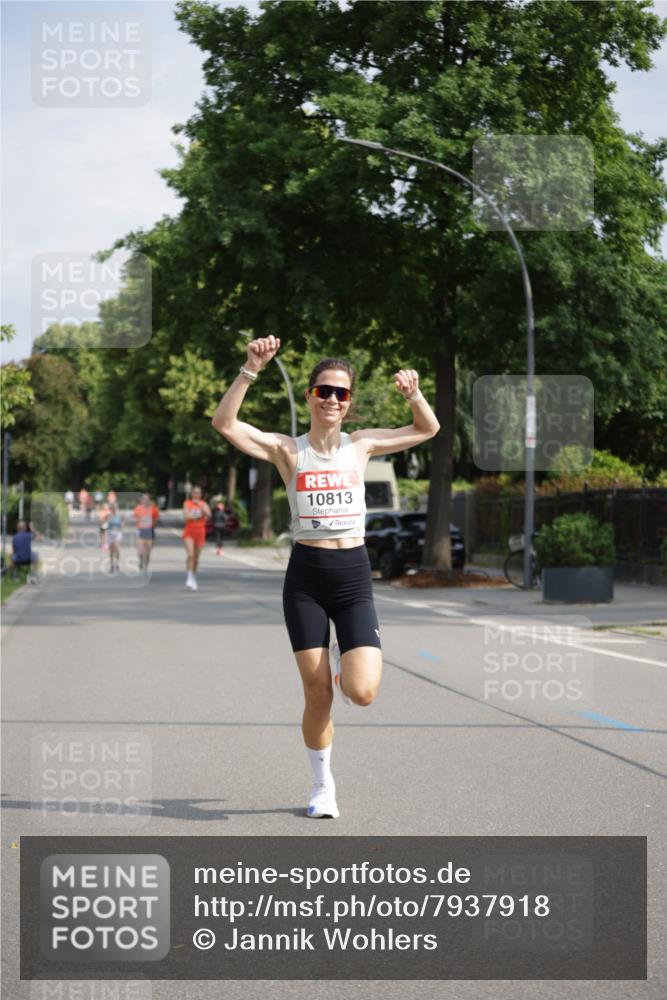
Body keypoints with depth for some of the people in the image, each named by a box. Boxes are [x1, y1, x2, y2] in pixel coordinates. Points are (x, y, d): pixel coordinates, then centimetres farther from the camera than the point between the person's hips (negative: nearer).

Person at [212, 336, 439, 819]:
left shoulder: (361, 445, 6)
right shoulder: (287, 450, -1)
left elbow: (428, 429, 13)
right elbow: (224, 422, -12)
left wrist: (414, 393, -6)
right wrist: (251, 371, -22)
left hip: (354, 575, 1)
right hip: (305, 578, -1)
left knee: (362, 693, -12)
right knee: (318, 694, 2)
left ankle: (343, 655, 24)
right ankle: (323, 787, 23)